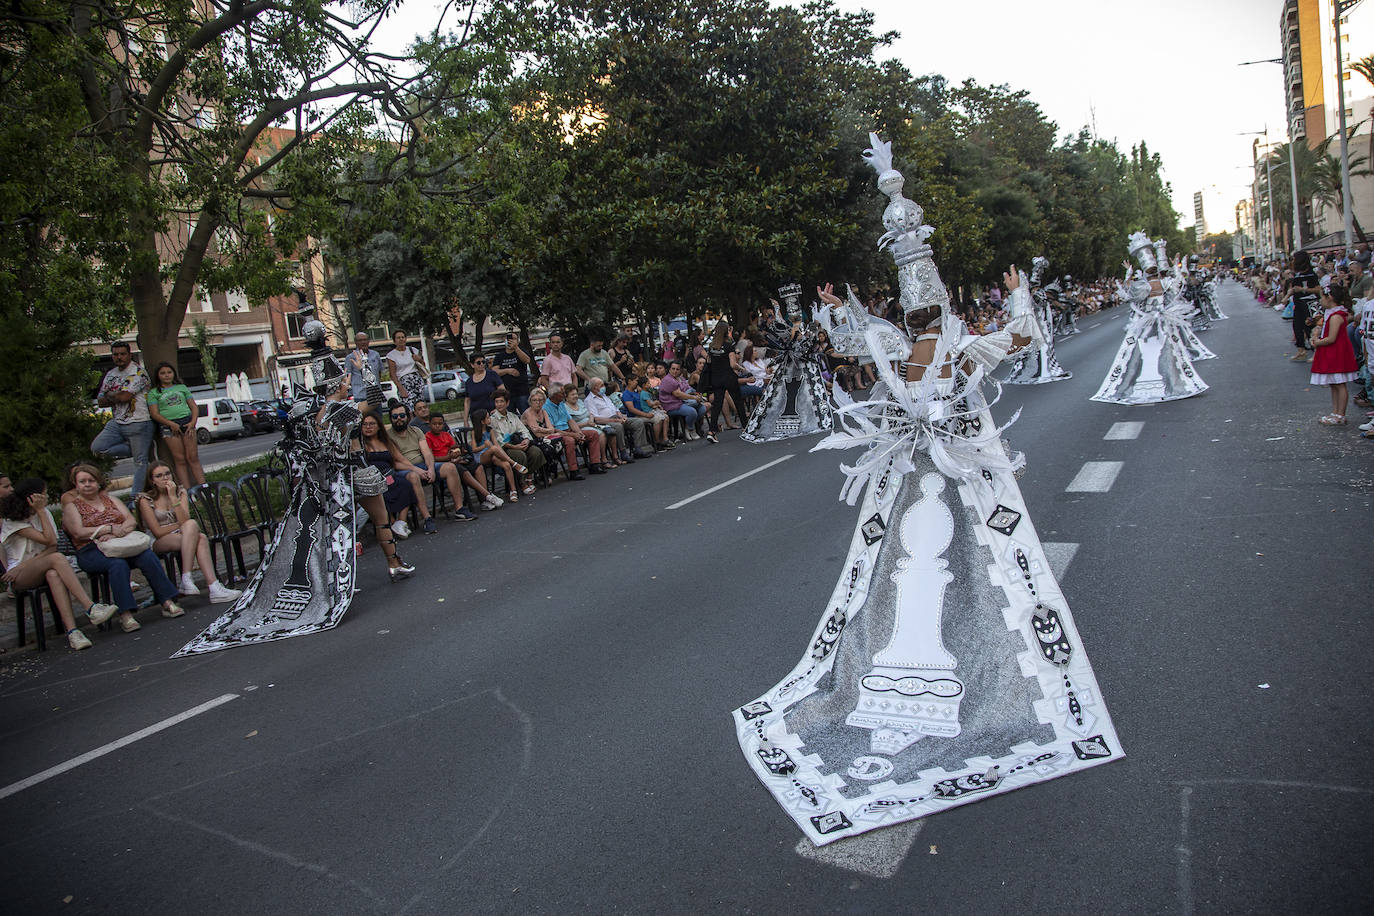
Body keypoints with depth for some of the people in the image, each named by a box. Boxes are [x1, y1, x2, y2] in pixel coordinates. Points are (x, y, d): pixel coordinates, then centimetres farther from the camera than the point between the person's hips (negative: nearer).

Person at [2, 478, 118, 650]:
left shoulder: (43, 512, 12)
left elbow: (53, 546, -1)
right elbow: (49, 541, -16)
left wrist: (25, 564, -15)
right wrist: (40, 511, -12)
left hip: (41, 569, 4)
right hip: (19, 576, -4)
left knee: (53, 574, -36)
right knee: (57, 558, -35)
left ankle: (72, 631, -51)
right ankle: (90, 608, -47)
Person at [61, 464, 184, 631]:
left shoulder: (110, 500, 23)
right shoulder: (72, 507, 13)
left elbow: (131, 521, 9)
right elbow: (79, 532, -5)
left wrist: (117, 533, -12)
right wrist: (110, 528, -14)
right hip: (92, 552, -3)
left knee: (148, 557, -27)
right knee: (118, 564, -36)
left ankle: (167, 602, -28)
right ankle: (125, 614, -38)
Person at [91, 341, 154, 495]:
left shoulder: (138, 372, -8)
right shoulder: (110, 375, 15)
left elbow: (125, 396, -19)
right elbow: (100, 401, 11)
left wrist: (109, 396, 1)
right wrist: (118, 397, -6)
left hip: (138, 423, -7)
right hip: (117, 423, 7)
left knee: (140, 461, -4)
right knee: (97, 447, -7)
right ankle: (141, 448, 3)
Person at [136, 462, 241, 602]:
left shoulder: (181, 492, 7)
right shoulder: (145, 500, -4)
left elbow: (185, 519, -10)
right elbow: (158, 532, -10)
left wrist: (173, 497, -15)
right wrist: (181, 525, -4)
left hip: (181, 537, 3)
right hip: (158, 544, -3)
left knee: (201, 538, -34)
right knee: (192, 524, -33)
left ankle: (214, 587, -46)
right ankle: (186, 579, -39)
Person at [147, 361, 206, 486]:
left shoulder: (182, 387, 17)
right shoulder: (154, 393, 10)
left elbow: (194, 407, 13)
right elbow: (154, 414, 1)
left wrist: (193, 422, -4)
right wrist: (170, 423, -13)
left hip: (187, 422, 1)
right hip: (169, 426, -1)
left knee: (193, 457, -5)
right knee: (180, 460, -4)